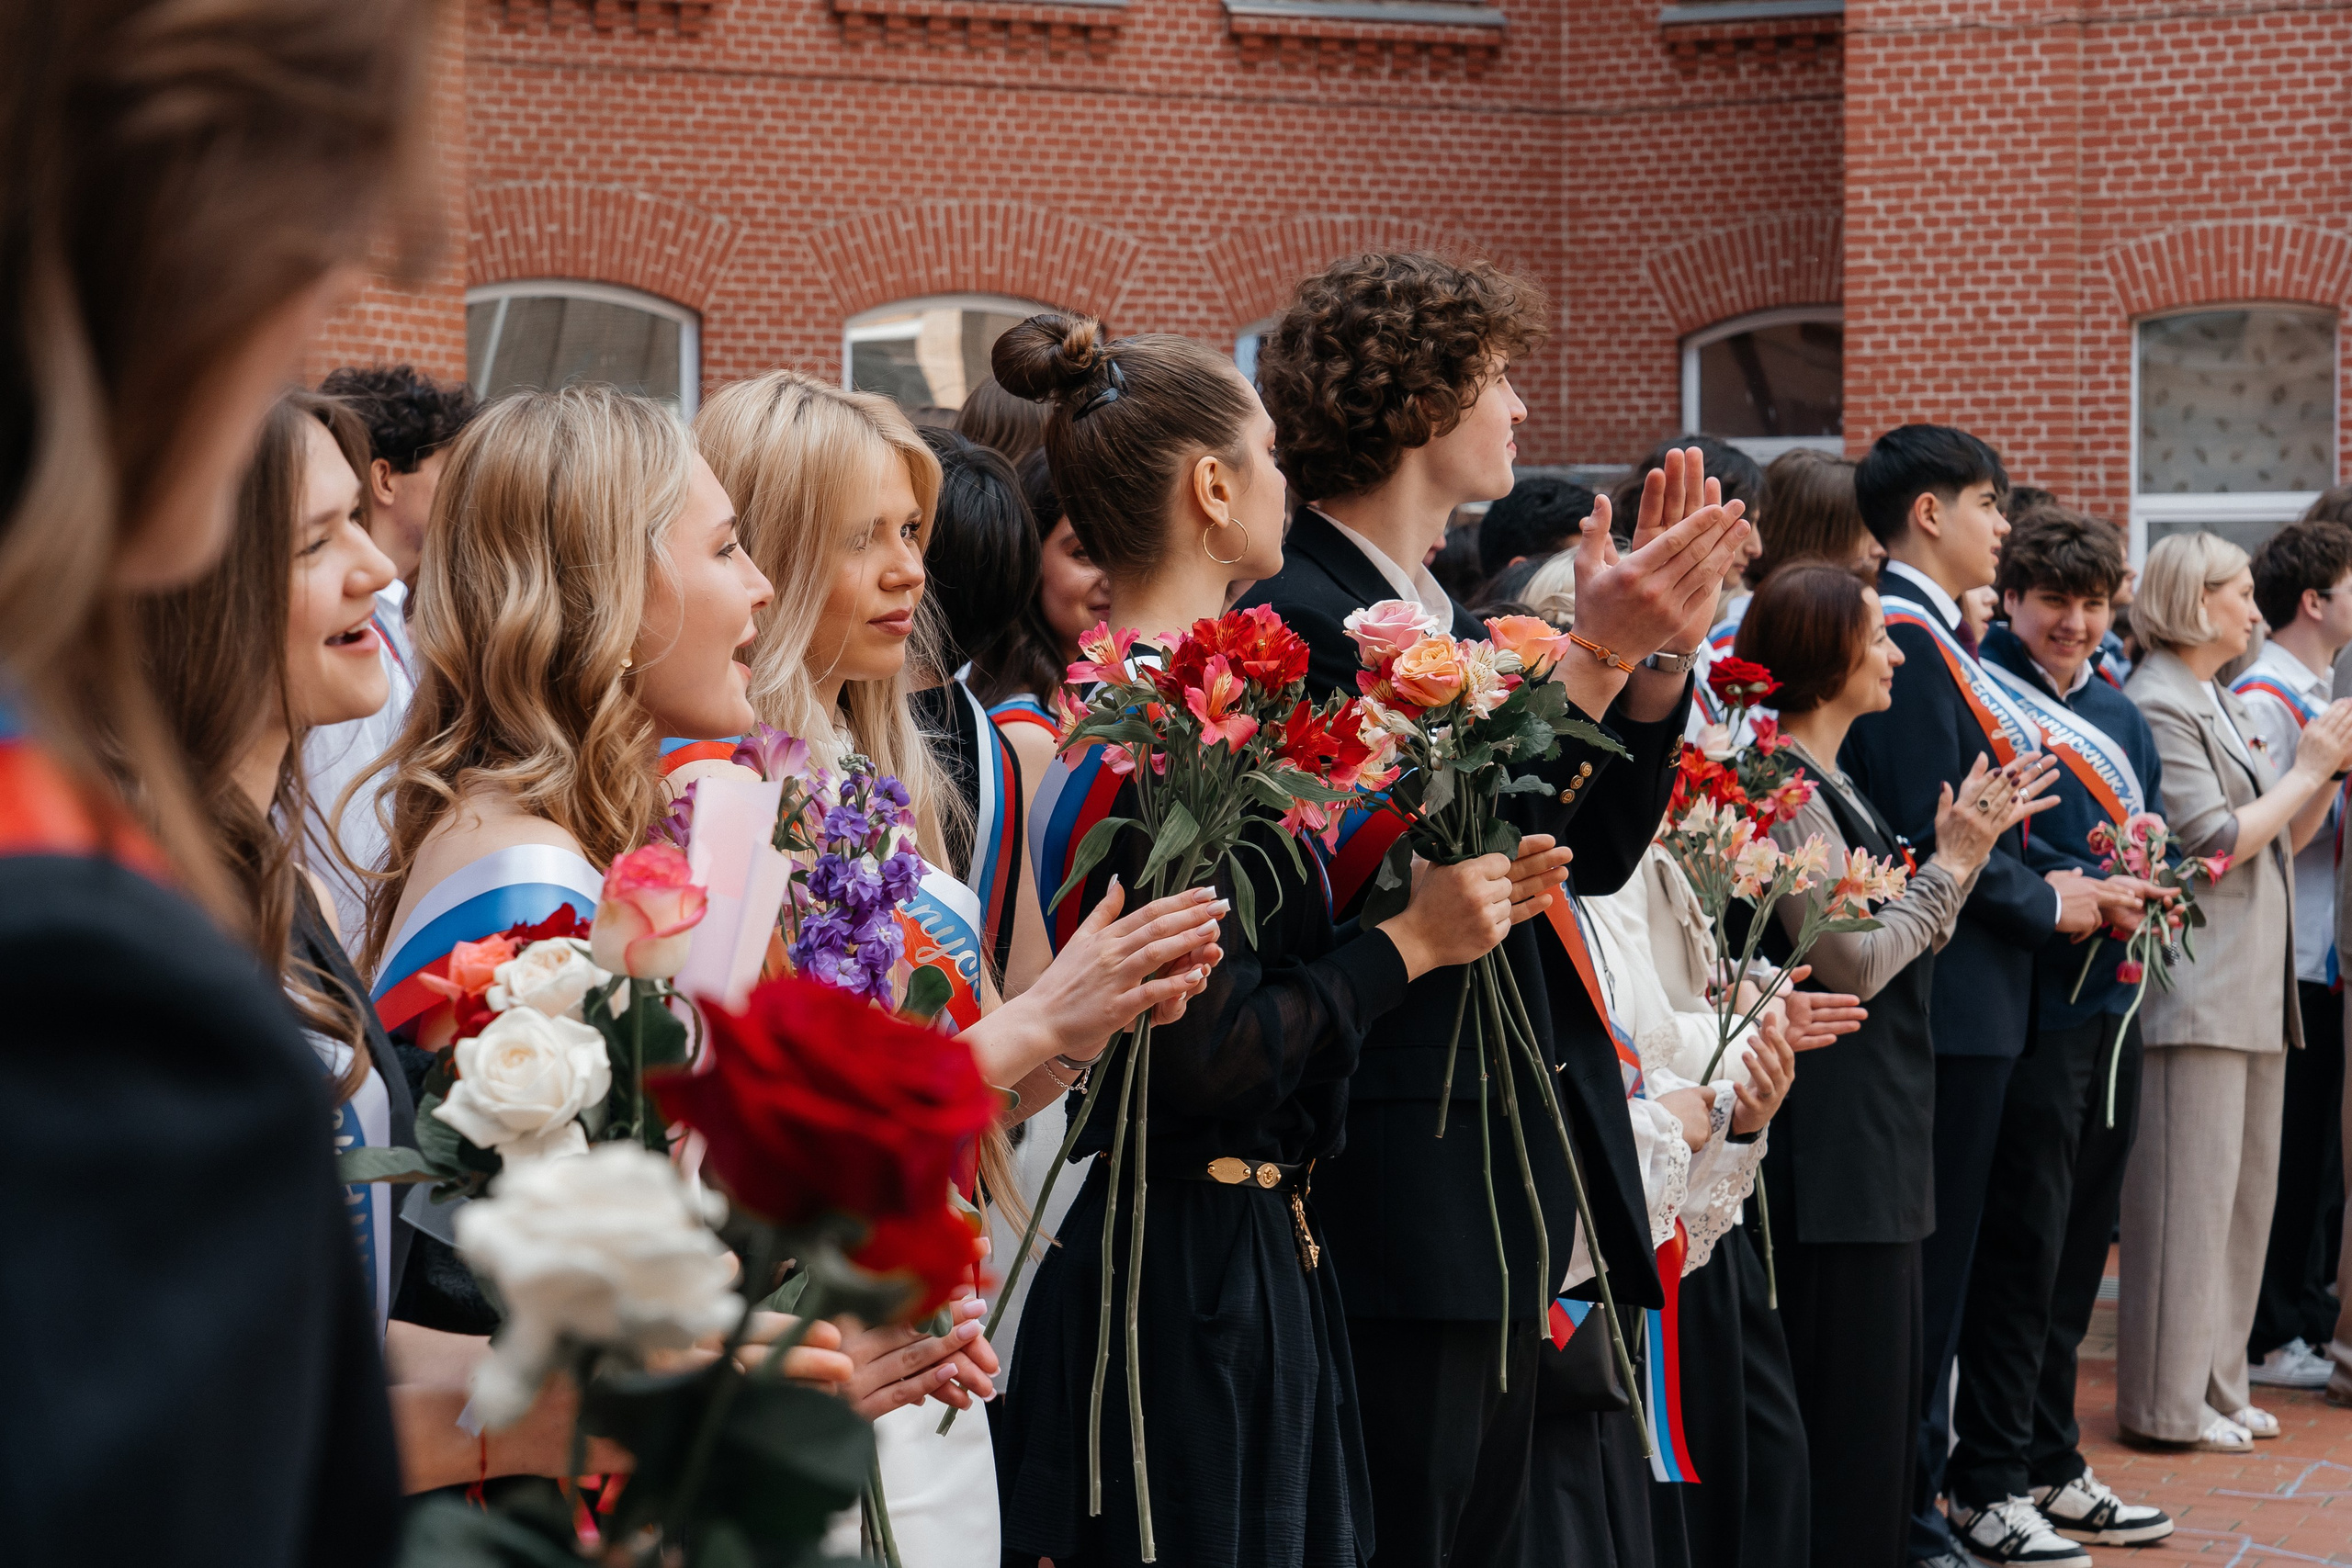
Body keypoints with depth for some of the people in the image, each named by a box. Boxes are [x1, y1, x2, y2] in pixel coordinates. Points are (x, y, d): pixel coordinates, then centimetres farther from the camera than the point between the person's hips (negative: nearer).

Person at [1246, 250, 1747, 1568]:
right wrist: (1594, 656, -22)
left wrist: (1662, 651, 1)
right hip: (1408, 1189, -9)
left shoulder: (1451, 611, 15)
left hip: (1517, 1167, 9)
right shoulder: (1302, 610, -13)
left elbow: (1599, 854, 14)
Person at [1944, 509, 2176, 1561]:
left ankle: (2050, 1464, 22)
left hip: (2106, 1002, 7)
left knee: (2077, 1247, 13)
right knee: (2020, 1247, -6)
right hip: (2024, 1006, -7)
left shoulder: (2119, 717, 16)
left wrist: (2142, 893, -2)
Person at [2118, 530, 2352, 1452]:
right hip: (2196, 988, -10)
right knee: (2189, 1195, -7)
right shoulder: (2155, 706, -11)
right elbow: (2215, 842, -16)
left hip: (2255, 992, 10)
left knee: (2245, 1194, 11)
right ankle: (2166, 1402, -1)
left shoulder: (2223, 706, 20)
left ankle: (2217, 1384, 19)